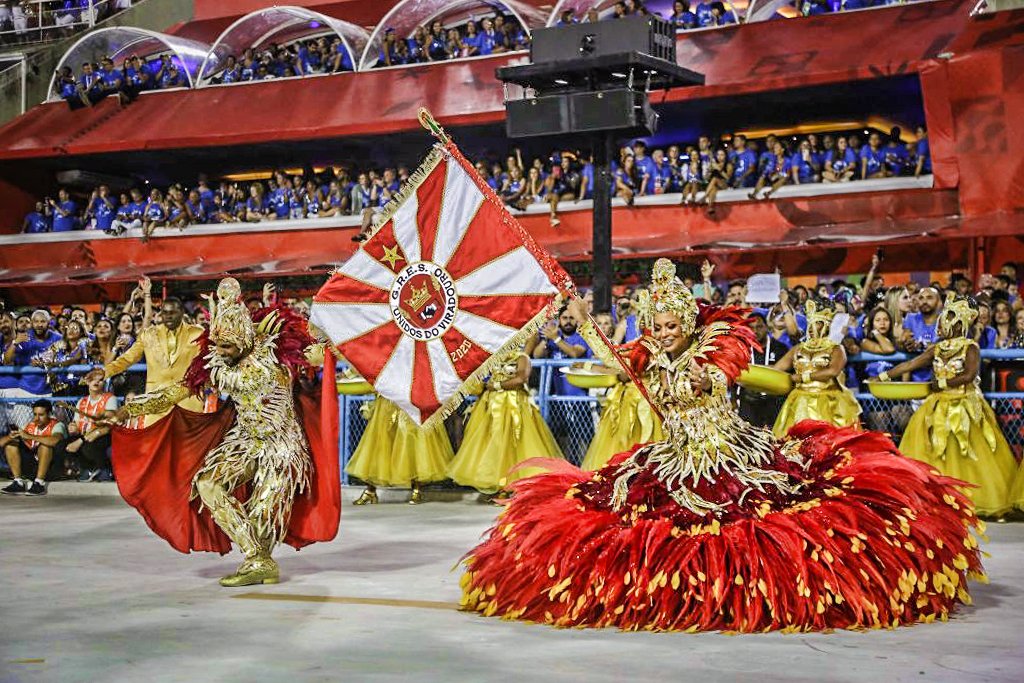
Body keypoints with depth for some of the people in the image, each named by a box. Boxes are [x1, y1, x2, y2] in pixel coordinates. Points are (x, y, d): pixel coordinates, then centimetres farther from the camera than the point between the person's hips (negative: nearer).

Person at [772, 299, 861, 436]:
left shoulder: (836, 349, 3)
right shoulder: (799, 349, 16)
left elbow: (833, 371, -16)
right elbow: (777, 368, 7)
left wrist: (804, 376, -11)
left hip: (830, 405, -3)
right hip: (800, 404, 4)